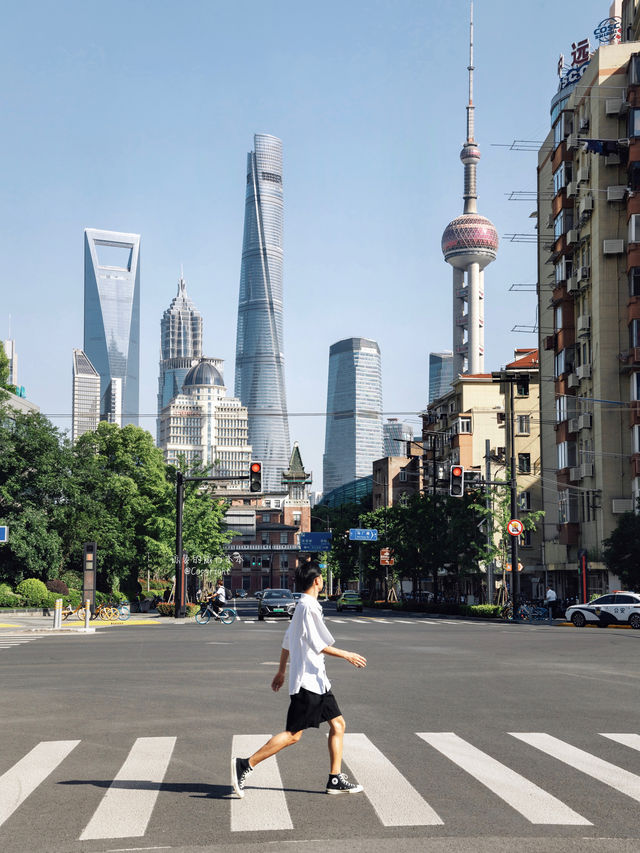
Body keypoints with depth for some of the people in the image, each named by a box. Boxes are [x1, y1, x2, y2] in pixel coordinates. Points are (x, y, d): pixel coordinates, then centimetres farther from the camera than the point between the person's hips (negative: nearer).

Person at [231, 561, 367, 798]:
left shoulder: (303, 606, 14)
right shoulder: (308, 607, -15)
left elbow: (287, 641, 21)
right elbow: (318, 645, -19)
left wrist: (281, 671, 27)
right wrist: (347, 655, -11)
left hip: (317, 681, 10)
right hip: (307, 680, -10)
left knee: (338, 723, 9)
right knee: (293, 734, -9)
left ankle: (335, 780, 12)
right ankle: (245, 765, -5)